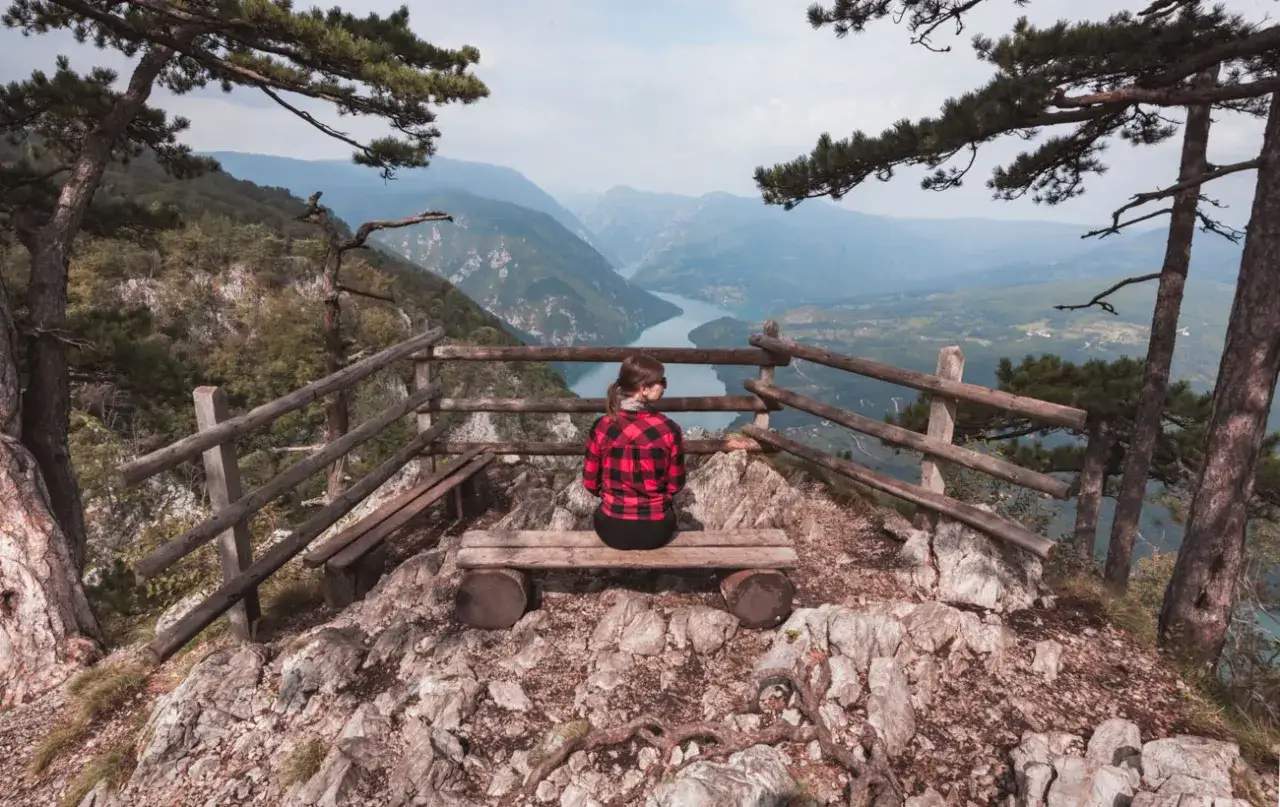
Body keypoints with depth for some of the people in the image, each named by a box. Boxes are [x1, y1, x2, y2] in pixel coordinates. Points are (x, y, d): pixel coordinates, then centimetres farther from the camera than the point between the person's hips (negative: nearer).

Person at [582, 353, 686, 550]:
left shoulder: (602, 427, -14)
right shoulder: (669, 430, -17)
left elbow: (590, 482, -3)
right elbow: (676, 484, -5)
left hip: (612, 530, 1)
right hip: (656, 531, -1)